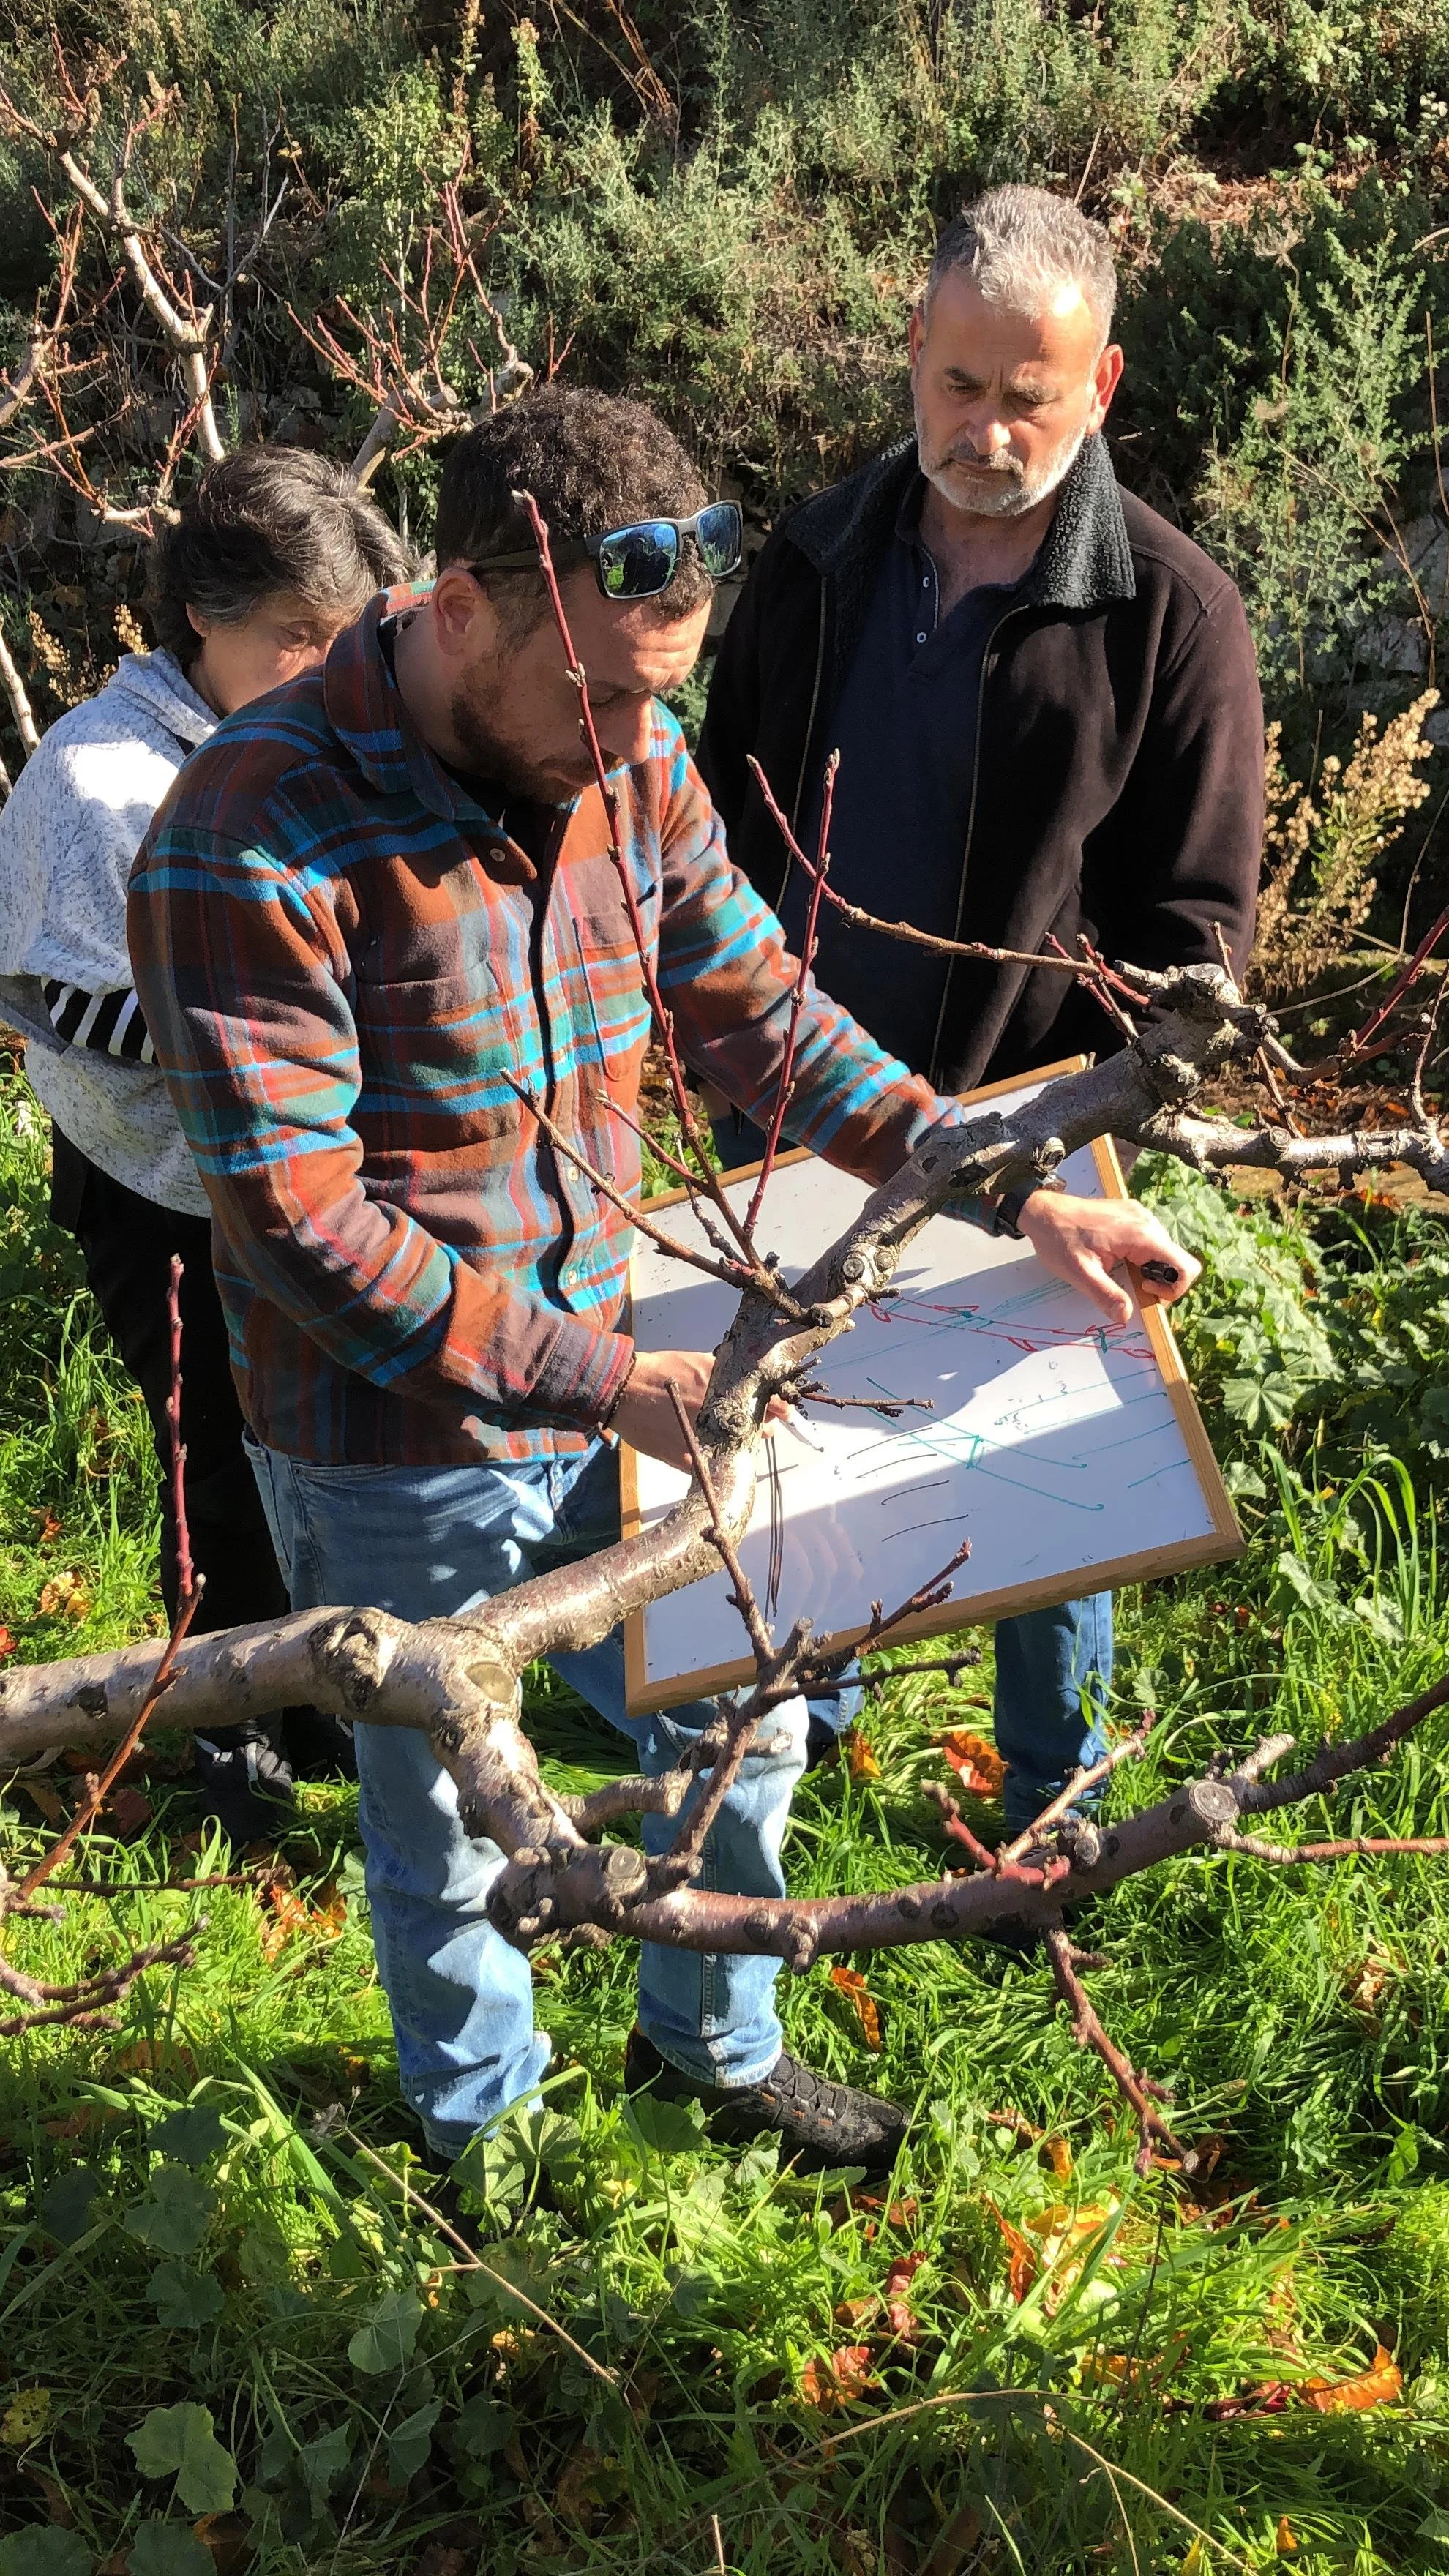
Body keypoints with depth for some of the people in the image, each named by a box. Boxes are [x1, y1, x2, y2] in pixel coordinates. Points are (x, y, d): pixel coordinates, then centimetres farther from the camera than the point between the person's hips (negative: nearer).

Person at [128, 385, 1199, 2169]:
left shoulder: (627, 759, -5)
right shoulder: (252, 839, -25)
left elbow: (755, 1013, 2)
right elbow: (301, 1228, -26)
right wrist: (607, 1383, -26)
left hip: (602, 1396, 6)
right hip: (397, 1467, -6)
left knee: (746, 1725, 22)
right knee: (448, 1840, 18)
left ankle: (710, 2043, 51)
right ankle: (483, 2127, 49)